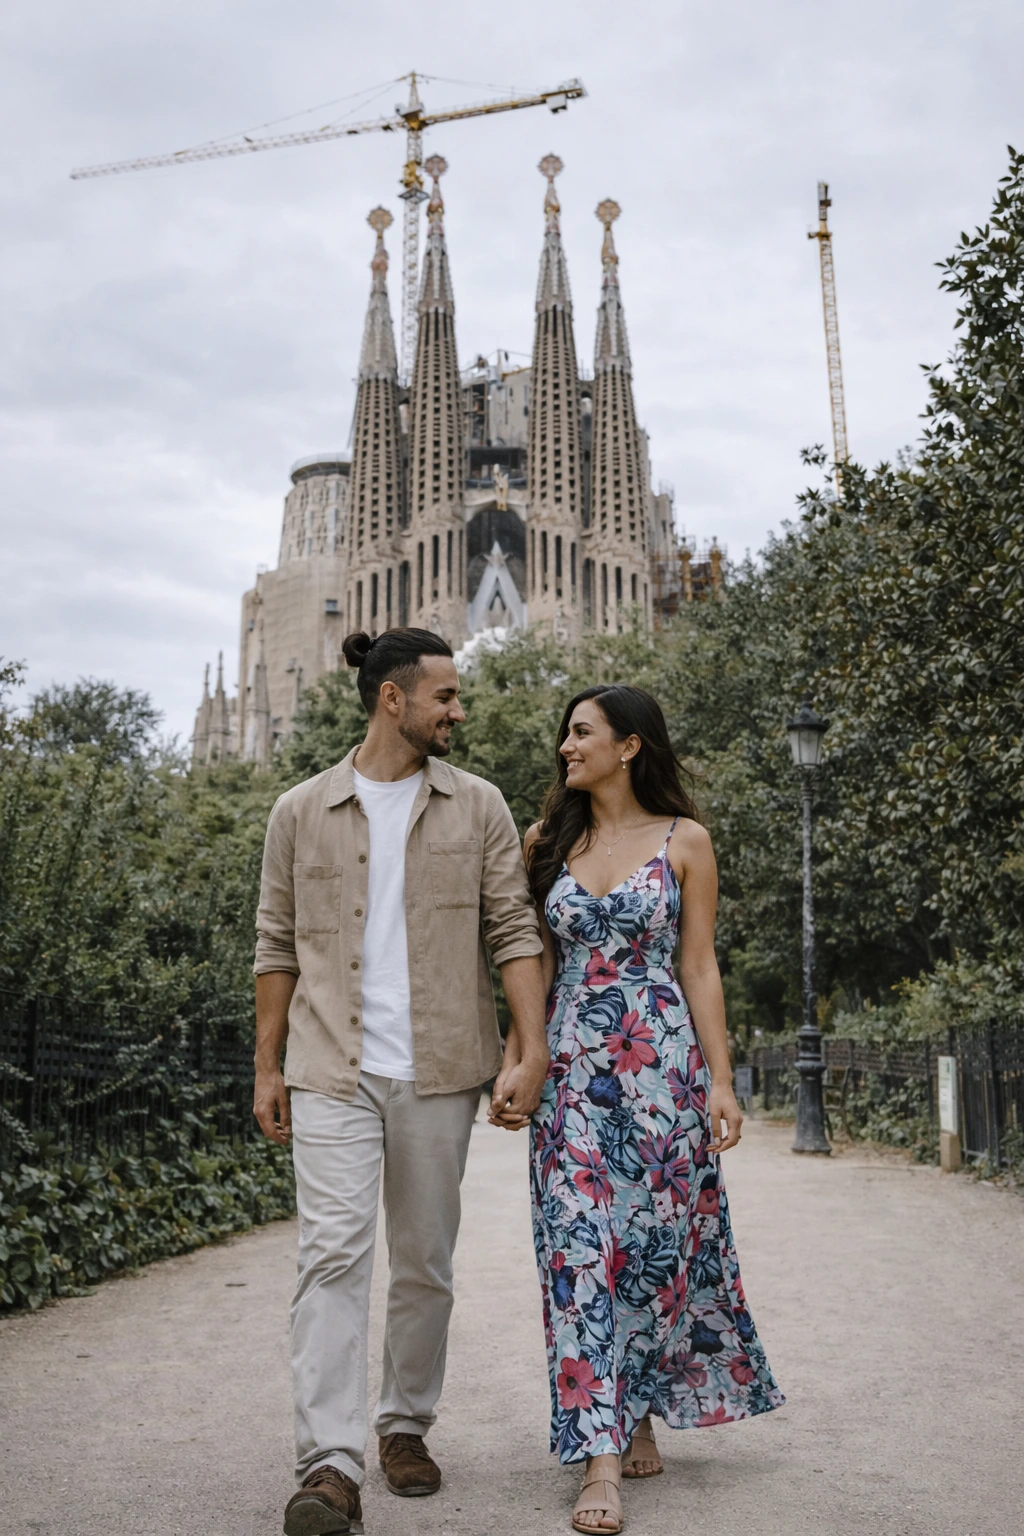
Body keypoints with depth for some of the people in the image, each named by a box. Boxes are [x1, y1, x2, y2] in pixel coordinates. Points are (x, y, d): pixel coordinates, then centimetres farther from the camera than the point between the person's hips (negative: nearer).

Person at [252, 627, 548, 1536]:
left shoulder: (478, 808, 6)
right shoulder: (301, 813, 6)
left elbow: (514, 931, 2)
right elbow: (278, 947, 9)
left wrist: (531, 1052, -8)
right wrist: (267, 1068, 6)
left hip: (439, 1072, 1)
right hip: (331, 1074, -1)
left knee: (425, 1263, 10)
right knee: (333, 1254, -11)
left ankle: (407, 1426, 28)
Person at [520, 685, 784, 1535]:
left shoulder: (684, 841, 2)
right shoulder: (548, 842, 9)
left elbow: (700, 967, 1)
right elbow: (538, 964, 12)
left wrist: (720, 1078, -4)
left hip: (661, 1058, -2)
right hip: (573, 1065, 2)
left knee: (657, 1239, 5)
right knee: (581, 1245, -4)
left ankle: (641, 1414, 26)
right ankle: (602, 1454, 0)